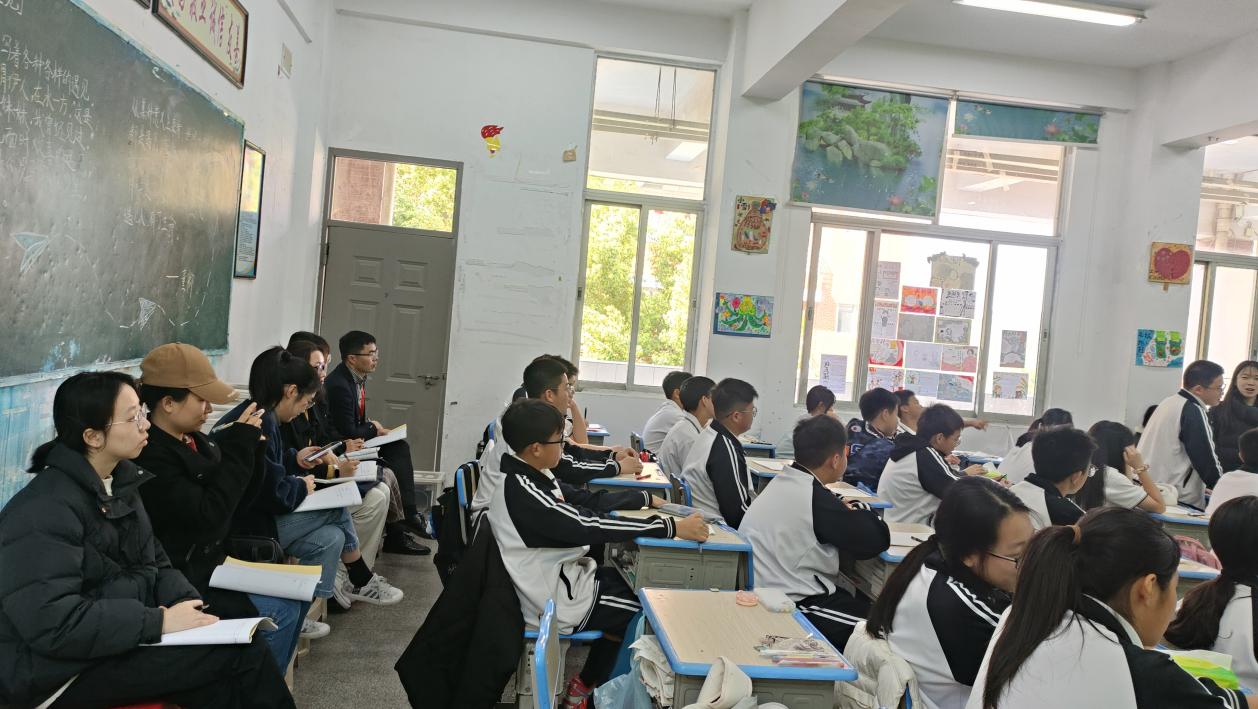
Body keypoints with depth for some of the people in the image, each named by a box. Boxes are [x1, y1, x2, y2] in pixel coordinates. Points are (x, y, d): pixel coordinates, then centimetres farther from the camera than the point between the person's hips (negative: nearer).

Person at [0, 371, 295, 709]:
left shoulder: (119, 483, 7)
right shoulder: (45, 510, -20)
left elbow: (155, 565, 12)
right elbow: (53, 623, -26)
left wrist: (187, 605, -7)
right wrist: (158, 621, -23)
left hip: (121, 640, 8)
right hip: (65, 671, -8)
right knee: (244, 651, -18)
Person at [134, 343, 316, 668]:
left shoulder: (193, 441, 5)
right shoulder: (149, 457, -22)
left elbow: (237, 501, 9)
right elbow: (208, 515, -28)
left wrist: (249, 449, -8)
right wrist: (239, 446, -22)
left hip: (213, 562, 9)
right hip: (181, 581, -9)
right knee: (278, 612, -15)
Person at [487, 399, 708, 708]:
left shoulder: (532, 475, 0)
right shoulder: (521, 491, -29)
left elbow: (588, 500, 10)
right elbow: (589, 527, -32)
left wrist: (646, 498, 8)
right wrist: (671, 528, -30)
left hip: (562, 576, 9)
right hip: (557, 601, -9)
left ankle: (593, 681, 27)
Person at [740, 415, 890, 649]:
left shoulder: (781, 483, 7)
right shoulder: (815, 497, -20)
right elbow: (878, 540, -13)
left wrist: (846, 510, 2)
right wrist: (859, 509, 5)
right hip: (796, 608, -10)